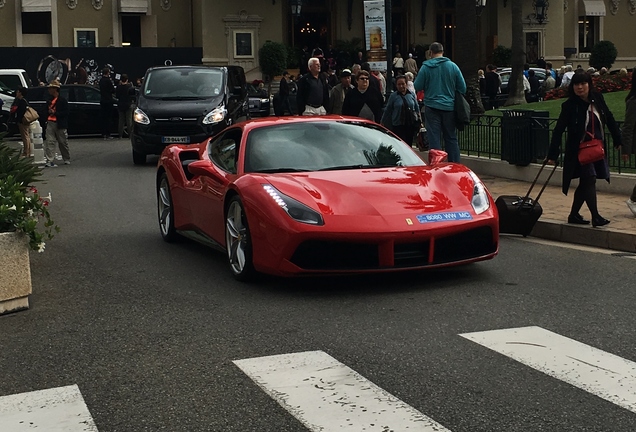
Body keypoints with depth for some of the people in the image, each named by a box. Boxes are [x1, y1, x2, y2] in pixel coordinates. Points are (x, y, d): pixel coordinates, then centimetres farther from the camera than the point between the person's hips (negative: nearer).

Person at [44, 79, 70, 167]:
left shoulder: (62, 100, -7)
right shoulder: (50, 99, 15)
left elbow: (65, 113, -12)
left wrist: (55, 113, -17)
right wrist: (49, 111, 8)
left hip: (59, 125, -6)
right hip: (50, 123, 6)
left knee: (63, 143, 7)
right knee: (50, 142, -5)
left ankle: (67, 159, 24)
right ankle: (50, 161, -7)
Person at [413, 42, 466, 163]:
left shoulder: (426, 67, -7)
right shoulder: (453, 66, 0)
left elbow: (417, 86, -3)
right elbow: (463, 88, 3)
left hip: (432, 107, -2)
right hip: (449, 107, 2)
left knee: (434, 139, 2)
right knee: (451, 138, 11)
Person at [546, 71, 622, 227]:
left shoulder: (598, 99, 1)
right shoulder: (569, 105, -12)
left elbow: (609, 119, 12)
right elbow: (559, 130, -13)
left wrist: (618, 140, 13)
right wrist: (553, 154, -17)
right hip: (579, 149, -5)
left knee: (585, 183, 10)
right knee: (590, 179, -13)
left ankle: (574, 215, 21)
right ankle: (595, 216, -10)